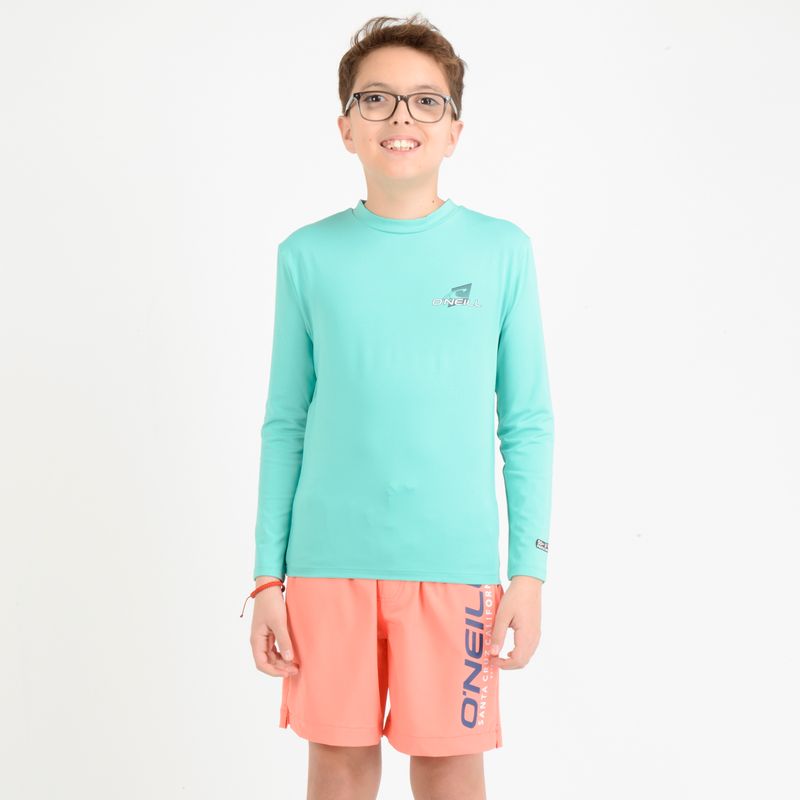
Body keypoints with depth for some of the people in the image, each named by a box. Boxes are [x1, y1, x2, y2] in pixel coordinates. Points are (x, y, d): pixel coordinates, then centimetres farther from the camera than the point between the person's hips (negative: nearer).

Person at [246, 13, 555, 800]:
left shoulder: (500, 250, 2)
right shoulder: (308, 255, 4)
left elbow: (527, 423, 4)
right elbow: (284, 424, 7)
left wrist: (528, 571, -1)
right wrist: (268, 577, 4)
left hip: (455, 559, -1)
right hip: (330, 559, 1)